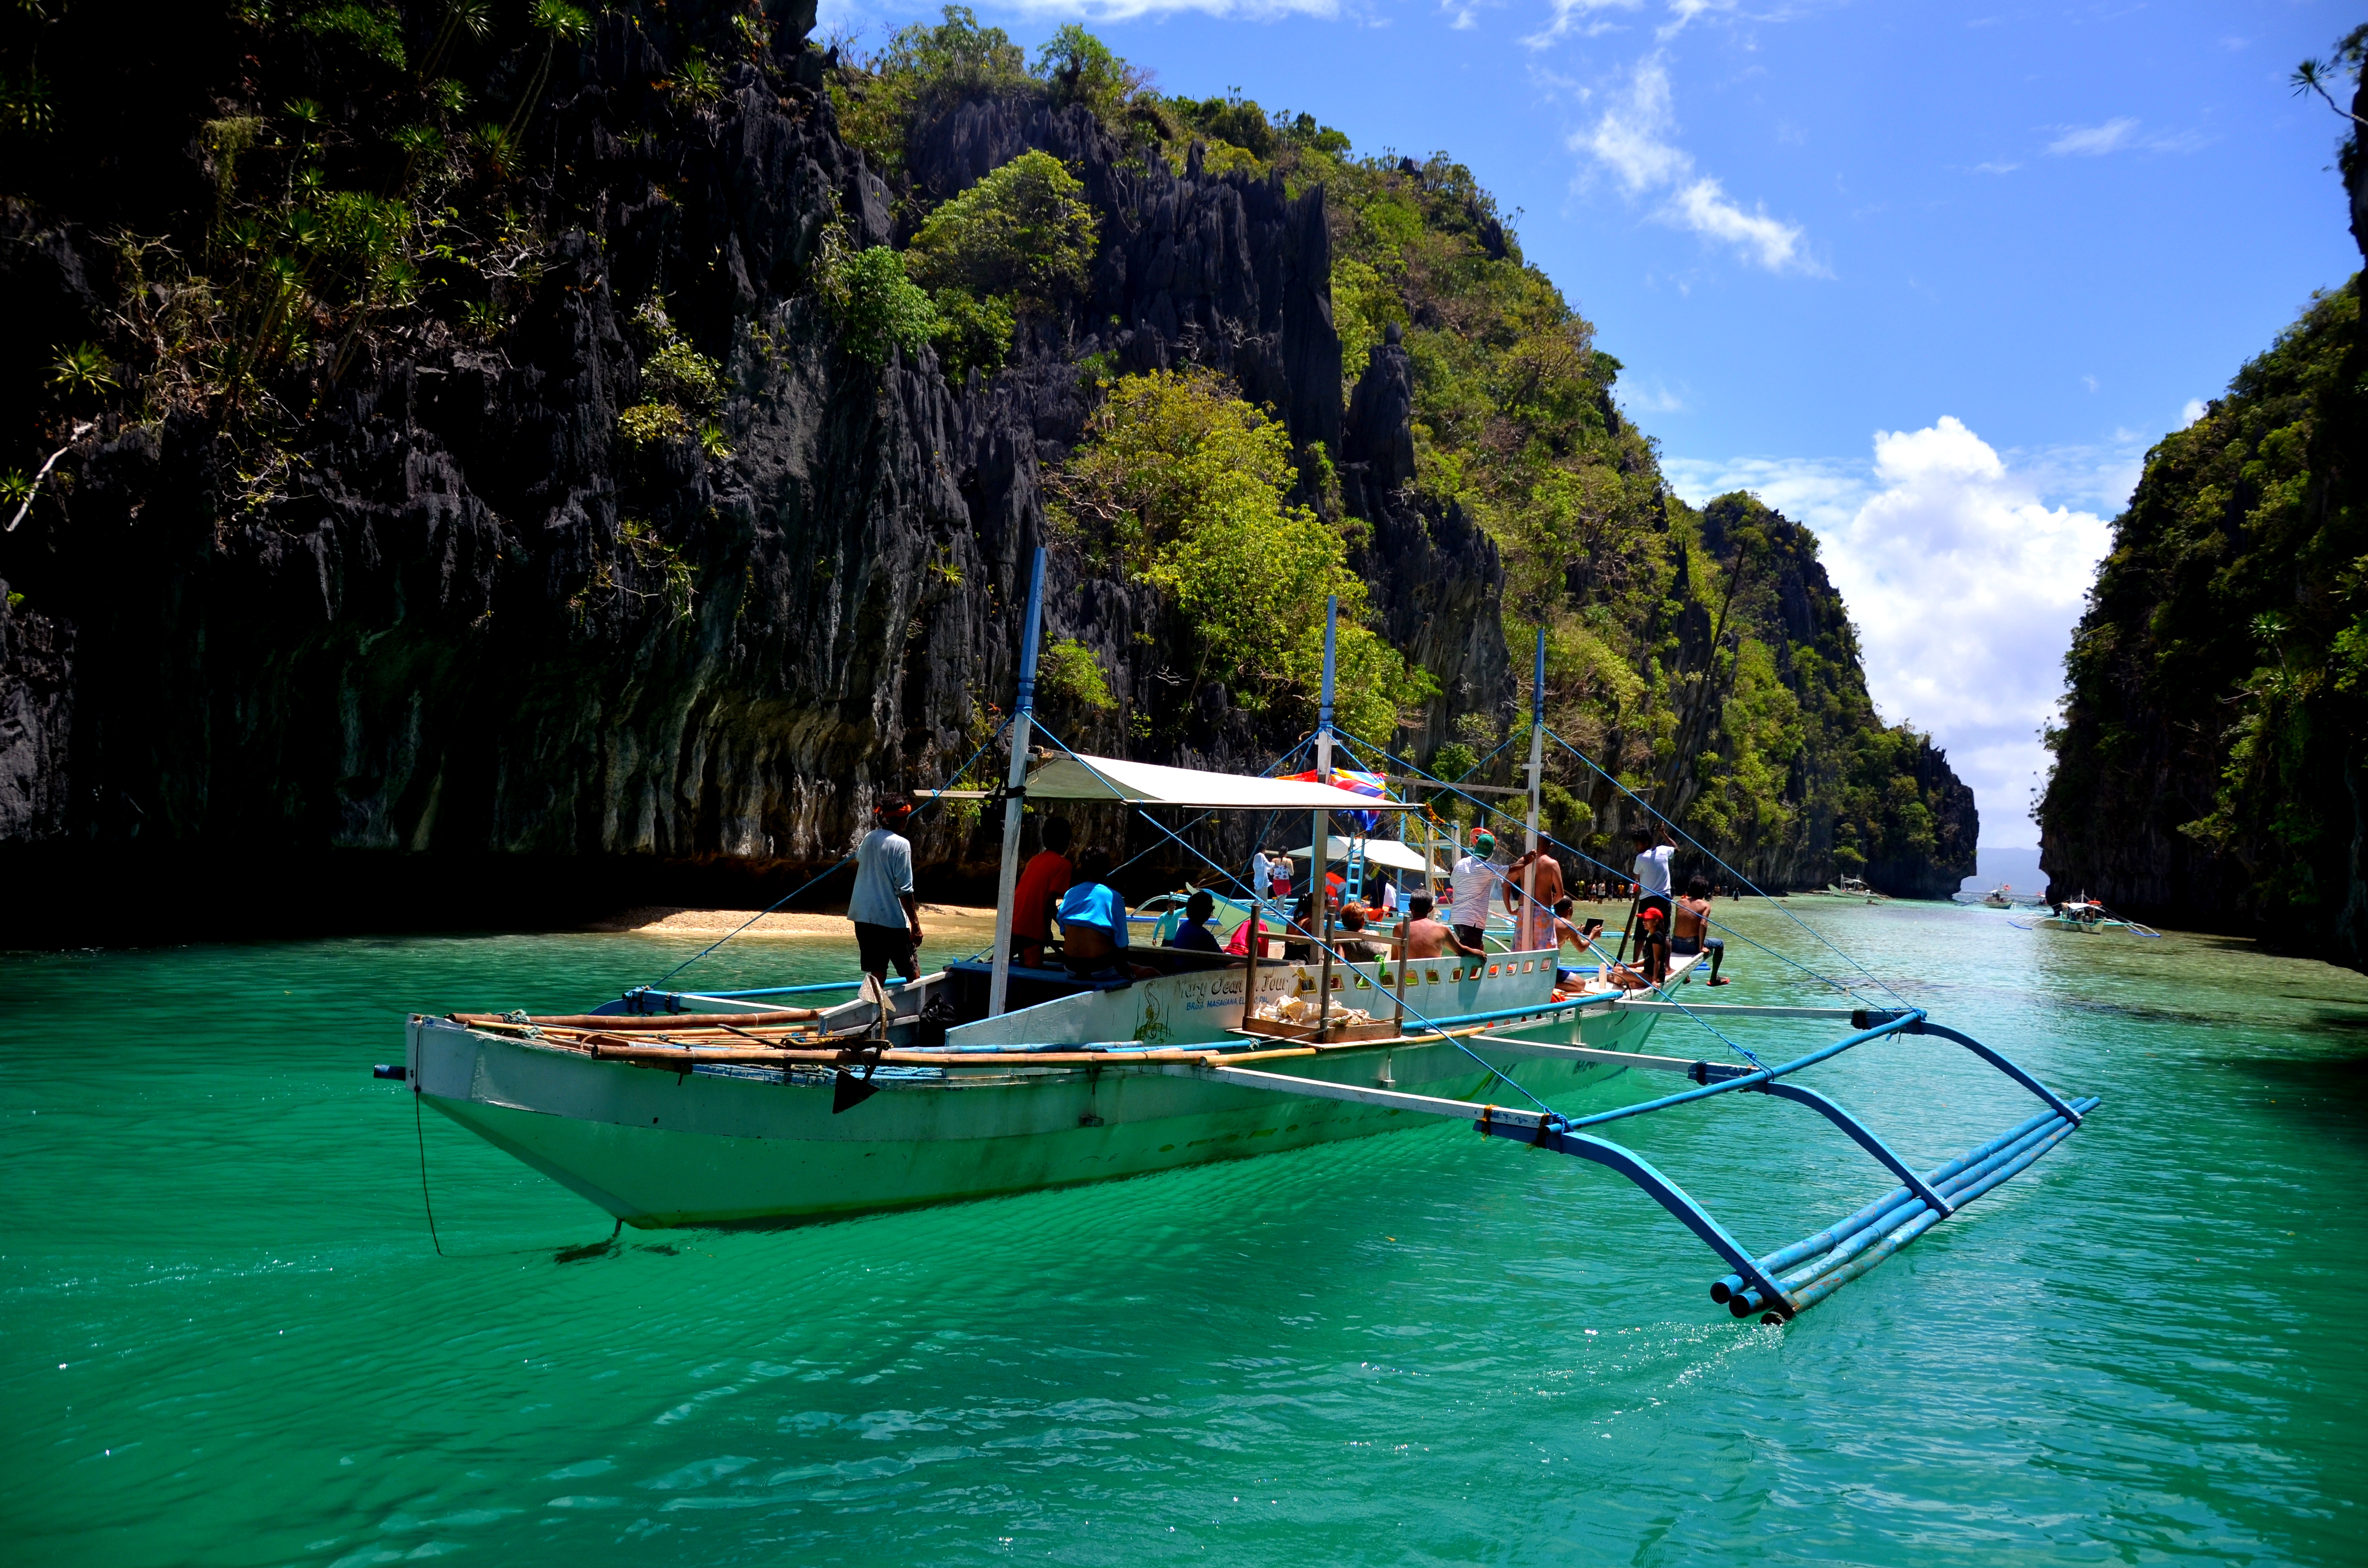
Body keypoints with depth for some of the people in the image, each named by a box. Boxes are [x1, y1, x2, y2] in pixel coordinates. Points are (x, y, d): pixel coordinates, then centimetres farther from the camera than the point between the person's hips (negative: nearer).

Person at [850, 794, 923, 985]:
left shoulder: (869, 838, 7)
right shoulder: (901, 844, -12)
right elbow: (904, 890, -15)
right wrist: (915, 923, -11)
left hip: (864, 917, 6)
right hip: (891, 919, -6)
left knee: (878, 973, 9)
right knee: (913, 975, 4)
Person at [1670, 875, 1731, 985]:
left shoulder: (1680, 903, 7)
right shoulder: (1705, 905, -3)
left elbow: (1677, 924, 5)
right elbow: (1703, 925, -16)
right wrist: (1701, 947, -12)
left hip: (1676, 945, 4)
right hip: (1692, 946, -4)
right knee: (1720, 943, 22)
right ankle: (1714, 978, 23)